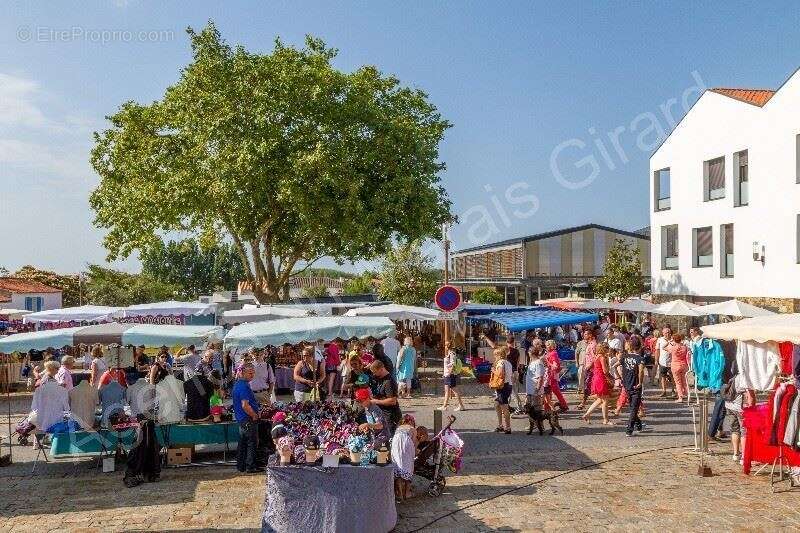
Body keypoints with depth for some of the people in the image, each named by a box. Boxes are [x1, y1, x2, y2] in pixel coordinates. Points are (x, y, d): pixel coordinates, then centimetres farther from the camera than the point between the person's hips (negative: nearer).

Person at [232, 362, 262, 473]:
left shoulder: (237, 384, 12)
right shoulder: (244, 386, -20)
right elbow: (245, 406, -26)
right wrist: (254, 415, -14)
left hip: (241, 418, 10)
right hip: (248, 419, -10)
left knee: (243, 442, 16)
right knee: (252, 443, -2)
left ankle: (240, 466, 22)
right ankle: (251, 466, 3)